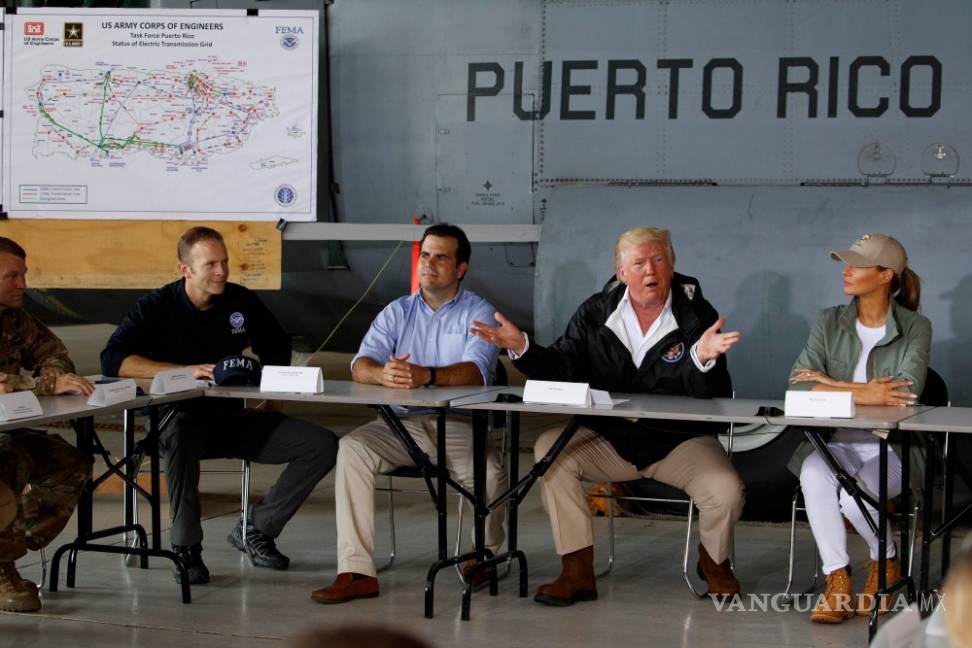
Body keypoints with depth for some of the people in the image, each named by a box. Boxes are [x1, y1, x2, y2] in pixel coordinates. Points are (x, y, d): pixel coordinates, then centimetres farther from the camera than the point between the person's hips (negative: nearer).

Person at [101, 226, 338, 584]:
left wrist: (273, 402, 12)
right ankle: (185, 547, -27)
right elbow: (113, 360, -22)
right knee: (181, 434, -43)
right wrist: (187, 370, -28)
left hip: (232, 418, 5)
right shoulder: (156, 307, -8)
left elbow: (277, 347, 23)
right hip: (180, 416, -5)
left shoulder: (241, 301, 5)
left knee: (323, 445, -10)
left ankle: (255, 530, 1)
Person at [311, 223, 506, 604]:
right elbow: (360, 366, -1)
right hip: (403, 425, 3)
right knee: (351, 448, -25)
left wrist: (426, 375, -36)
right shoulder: (398, 312, 13)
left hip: (460, 425, -3)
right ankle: (356, 572, -28)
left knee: (490, 474, -31)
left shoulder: (479, 313, 3)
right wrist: (383, 373, -27)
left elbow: (476, 372, -16)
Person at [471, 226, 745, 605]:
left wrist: (702, 358, -35)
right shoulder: (596, 313, 4)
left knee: (725, 491, -27)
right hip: (609, 439, 2)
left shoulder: (697, 315, -5)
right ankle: (577, 571, -16)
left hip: (680, 441, -2)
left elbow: (710, 395, -14)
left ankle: (713, 561, 11)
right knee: (549, 448, -24)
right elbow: (562, 368, 2)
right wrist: (521, 348, -15)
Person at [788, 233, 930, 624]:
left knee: (853, 495, -31)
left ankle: (886, 561, 3)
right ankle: (837, 581, -23)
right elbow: (798, 386, -8)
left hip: (893, 449, -2)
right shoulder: (830, 322, 5)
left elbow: (906, 392, -18)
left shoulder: (915, 328, -2)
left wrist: (832, 384, -14)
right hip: (839, 444, 2)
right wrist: (863, 393, -20)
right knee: (813, 474, -32)